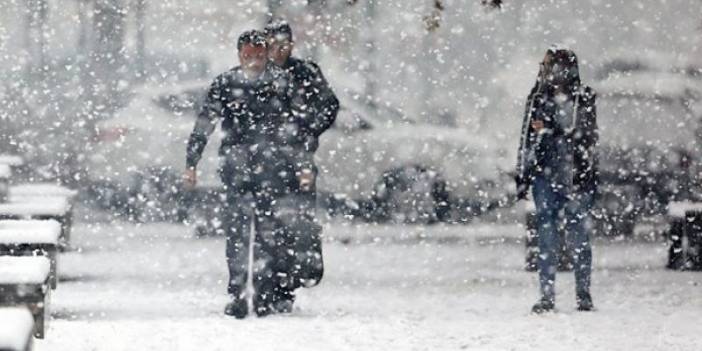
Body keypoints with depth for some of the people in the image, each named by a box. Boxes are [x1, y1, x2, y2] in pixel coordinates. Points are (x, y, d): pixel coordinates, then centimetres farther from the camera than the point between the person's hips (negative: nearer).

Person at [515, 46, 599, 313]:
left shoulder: (583, 98, 0)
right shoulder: (538, 98, 13)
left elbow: (587, 138, -4)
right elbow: (526, 138, 17)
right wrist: (522, 175, 16)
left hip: (575, 175, -3)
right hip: (543, 173, 3)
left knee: (576, 233, -1)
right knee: (546, 235, 1)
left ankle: (583, 294, 9)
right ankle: (547, 295, 4)